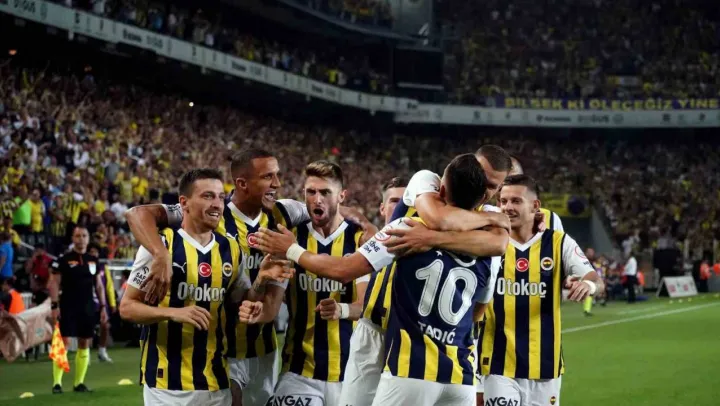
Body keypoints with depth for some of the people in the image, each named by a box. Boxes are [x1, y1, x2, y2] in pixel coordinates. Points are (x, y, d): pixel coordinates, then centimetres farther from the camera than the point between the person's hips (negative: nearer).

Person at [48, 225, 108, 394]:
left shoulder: (93, 260, 11)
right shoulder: (63, 260, -3)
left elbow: (99, 285, 15)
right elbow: (54, 283, -5)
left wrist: (103, 307, 9)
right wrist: (55, 306, -14)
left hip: (87, 308, 5)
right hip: (67, 307, -5)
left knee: (85, 344, 5)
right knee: (63, 342, -8)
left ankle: (79, 382, 12)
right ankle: (57, 382, -7)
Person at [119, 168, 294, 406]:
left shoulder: (230, 250, 9)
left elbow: (242, 304, 17)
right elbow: (127, 307, -6)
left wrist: (261, 281, -2)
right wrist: (174, 313, -20)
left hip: (216, 382, 5)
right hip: (168, 382, -5)